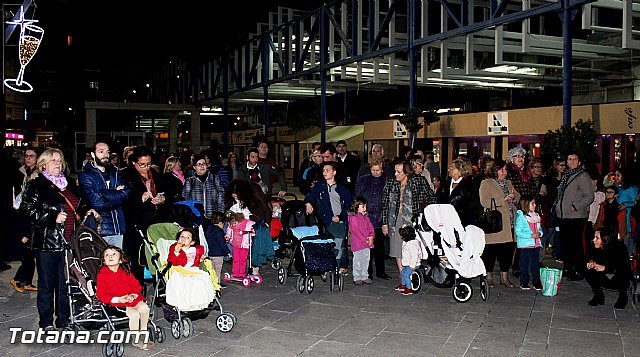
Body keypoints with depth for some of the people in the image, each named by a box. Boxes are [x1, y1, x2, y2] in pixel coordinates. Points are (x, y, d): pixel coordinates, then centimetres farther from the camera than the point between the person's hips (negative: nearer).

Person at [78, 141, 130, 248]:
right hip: (98, 230, -5)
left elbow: (126, 194, 0)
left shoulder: (114, 173, 16)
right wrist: (116, 194, -4)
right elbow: (96, 202, -14)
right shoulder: (85, 175, -1)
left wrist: (104, 193, -11)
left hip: (118, 228, 5)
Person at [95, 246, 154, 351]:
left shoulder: (125, 272, 9)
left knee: (144, 308, -24)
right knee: (134, 314, -28)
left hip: (132, 298, 4)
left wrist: (133, 295, -12)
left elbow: (136, 285, 10)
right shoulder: (102, 275, -3)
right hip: (115, 302, -4)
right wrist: (118, 299, -18)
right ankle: (135, 341, -8)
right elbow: (101, 295, -7)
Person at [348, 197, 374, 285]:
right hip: (357, 243, -7)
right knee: (358, 260, 0)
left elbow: (370, 227, 12)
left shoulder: (366, 216, 13)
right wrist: (365, 240, -18)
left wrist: (371, 236, -7)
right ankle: (357, 278, 9)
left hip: (367, 243, 7)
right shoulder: (353, 217, -12)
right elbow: (355, 230, -17)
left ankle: (364, 276, 21)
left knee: (366, 260, 12)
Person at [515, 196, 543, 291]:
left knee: (536, 265, 9)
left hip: (536, 245, 6)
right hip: (525, 245, -6)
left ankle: (536, 282, 17)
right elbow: (518, 232, -15)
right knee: (525, 265, 3)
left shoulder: (536, 216, 11)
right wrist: (531, 235, -20)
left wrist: (539, 233, -4)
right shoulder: (521, 217, -10)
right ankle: (524, 282, 12)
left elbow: (539, 228, 19)